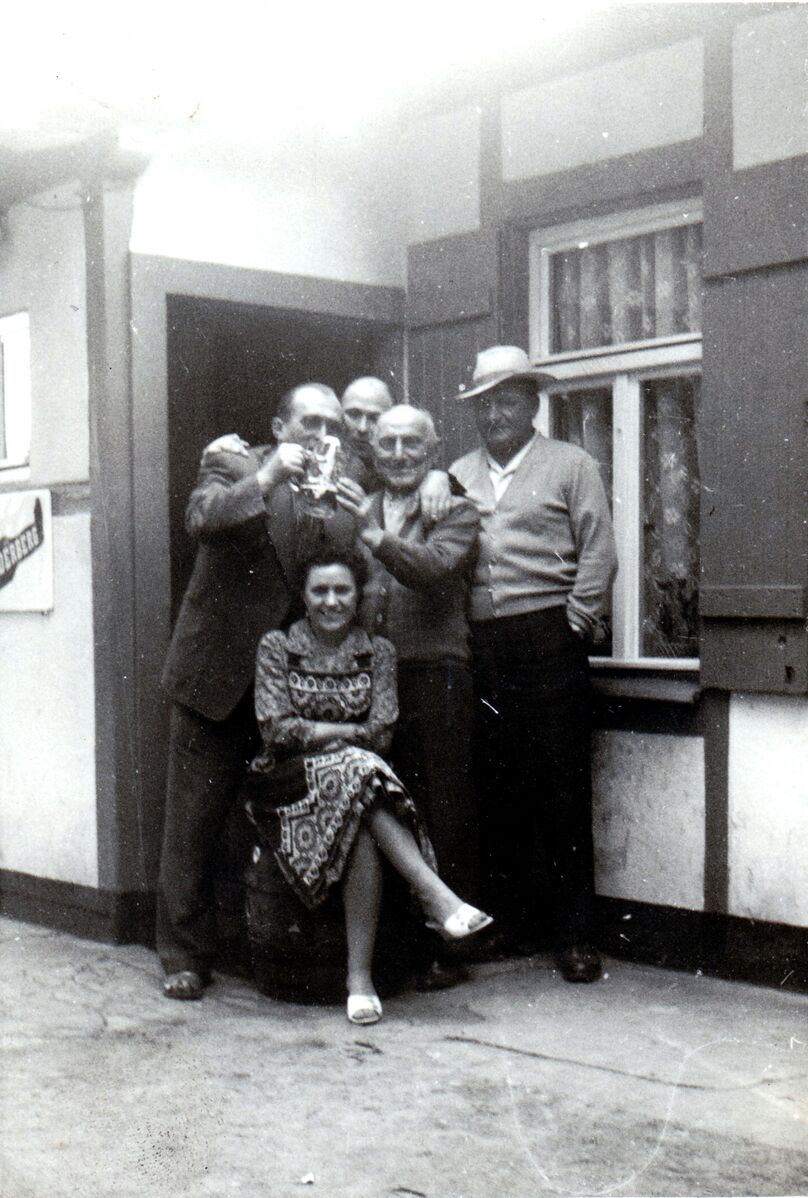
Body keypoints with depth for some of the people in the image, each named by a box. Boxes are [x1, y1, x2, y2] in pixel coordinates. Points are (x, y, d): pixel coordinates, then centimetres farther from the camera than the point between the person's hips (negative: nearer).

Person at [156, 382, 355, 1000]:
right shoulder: (232, 467, -2)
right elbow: (202, 520, -24)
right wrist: (265, 480, -32)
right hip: (219, 676, -3)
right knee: (194, 819, 3)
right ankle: (185, 955, 15)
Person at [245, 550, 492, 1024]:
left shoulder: (378, 651, 10)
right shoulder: (277, 647, 6)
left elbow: (382, 734, 0)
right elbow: (276, 729, -4)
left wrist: (314, 731, -6)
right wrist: (346, 733, -7)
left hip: (361, 785, 2)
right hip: (290, 784, -2)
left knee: (363, 835, -35)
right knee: (357, 769, -36)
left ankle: (360, 977, -33)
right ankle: (437, 896, -40)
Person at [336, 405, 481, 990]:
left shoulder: (456, 510, 5)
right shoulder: (358, 511, 19)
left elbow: (435, 566, -16)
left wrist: (374, 533, -24)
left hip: (435, 672, -4)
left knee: (444, 808, -2)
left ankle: (446, 944, 5)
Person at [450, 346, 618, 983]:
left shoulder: (570, 464, 7)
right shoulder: (458, 475, 18)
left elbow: (599, 553, 1)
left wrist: (574, 624, -6)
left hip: (548, 640, -3)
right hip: (480, 646, 4)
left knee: (563, 787, -3)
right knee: (496, 787, 6)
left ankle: (576, 935, 4)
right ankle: (507, 920, 17)